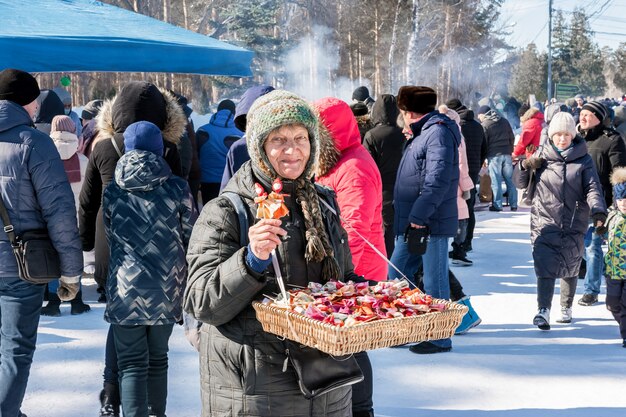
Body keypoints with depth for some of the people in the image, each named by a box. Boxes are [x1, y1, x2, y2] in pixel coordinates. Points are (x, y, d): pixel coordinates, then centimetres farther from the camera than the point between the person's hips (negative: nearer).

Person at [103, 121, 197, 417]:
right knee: (158, 358, 18)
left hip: (126, 289, -1)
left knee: (132, 364, 3)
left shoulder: (112, 191, -1)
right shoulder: (177, 188, -3)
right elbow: (191, 237, 2)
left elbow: (111, 237, 9)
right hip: (167, 289, 1)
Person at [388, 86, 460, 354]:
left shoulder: (438, 132, -14)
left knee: (434, 282, -1)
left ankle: (440, 339, 10)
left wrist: (418, 216, -27)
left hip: (431, 223, -10)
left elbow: (437, 180, -24)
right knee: (396, 274, 13)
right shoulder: (422, 134, 18)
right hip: (412, 222, 10)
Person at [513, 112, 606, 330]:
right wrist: (525, 166, -8)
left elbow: (593, 188, -3)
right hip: (544, 223, -1)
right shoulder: (541, 155, 6)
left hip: (574, 225, 1)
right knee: (545, 267, -15)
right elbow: (521, 183, 13)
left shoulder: (583, 159, 4)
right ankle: (543, 311, -18)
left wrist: (598, 210, -22)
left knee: (570, 269, 13)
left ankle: (566, 308, 31)